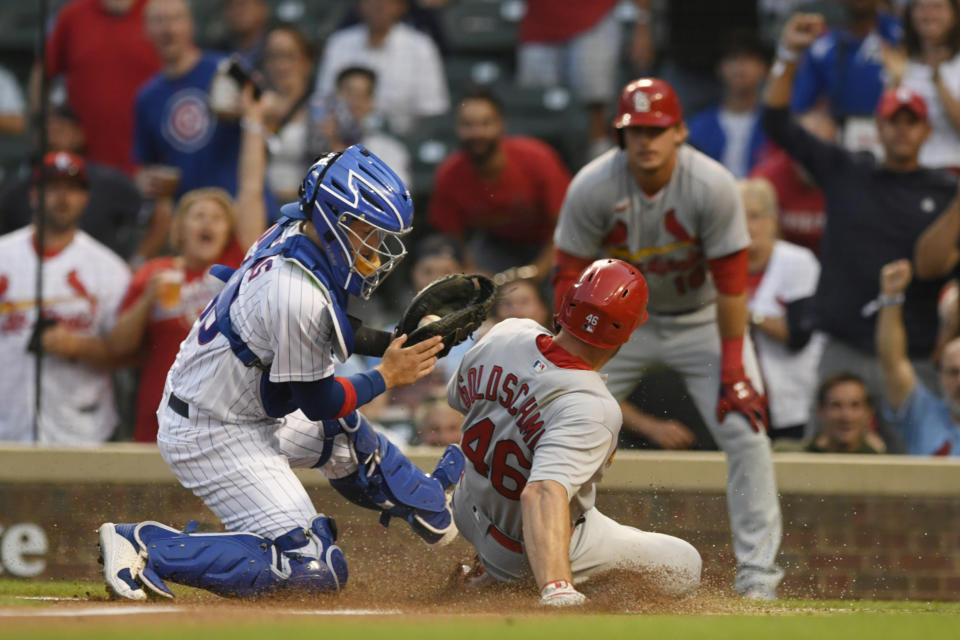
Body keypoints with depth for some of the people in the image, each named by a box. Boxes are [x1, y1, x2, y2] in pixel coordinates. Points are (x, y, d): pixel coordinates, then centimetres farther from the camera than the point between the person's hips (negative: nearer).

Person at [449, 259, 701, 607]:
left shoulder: (505, 333, -17)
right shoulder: (592, 409, -38)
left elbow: (457, 397, 5)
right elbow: (544, 494, -53)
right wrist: (558, 593, -65)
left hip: (471, 512, 6)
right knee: (684, 565, 5)